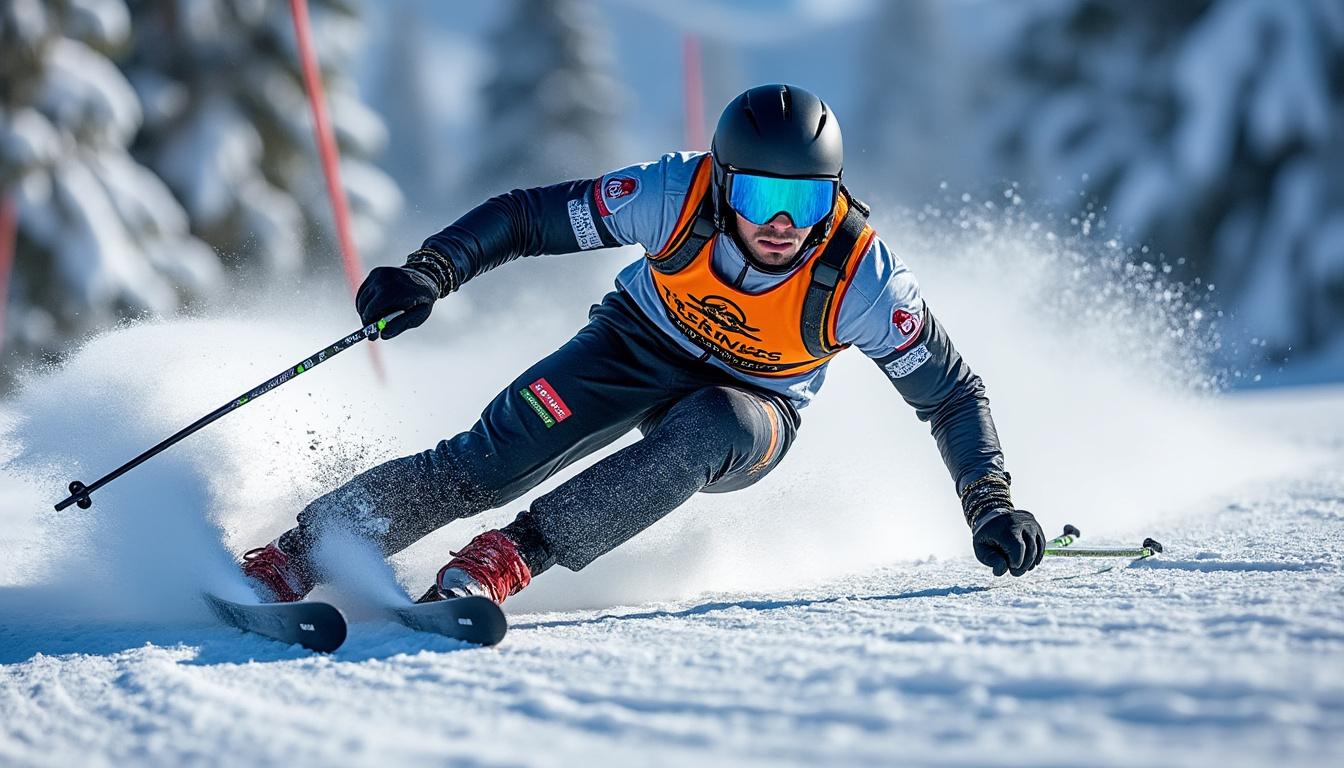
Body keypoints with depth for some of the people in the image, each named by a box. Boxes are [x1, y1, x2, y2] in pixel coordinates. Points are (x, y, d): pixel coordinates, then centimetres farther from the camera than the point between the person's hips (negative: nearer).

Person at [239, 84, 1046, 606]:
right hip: (642, 346, 1)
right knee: (497, 452, -21)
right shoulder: (675, 196, -28)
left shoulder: (861, 278, -29)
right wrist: (431, 272, -33)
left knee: (702, 431, -37)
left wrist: (991, 504, -24)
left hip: (749, 416, 0)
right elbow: (525, 215, -19)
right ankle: (290, 562, -17)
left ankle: (512, 557, -33)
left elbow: (953, 393, -16)